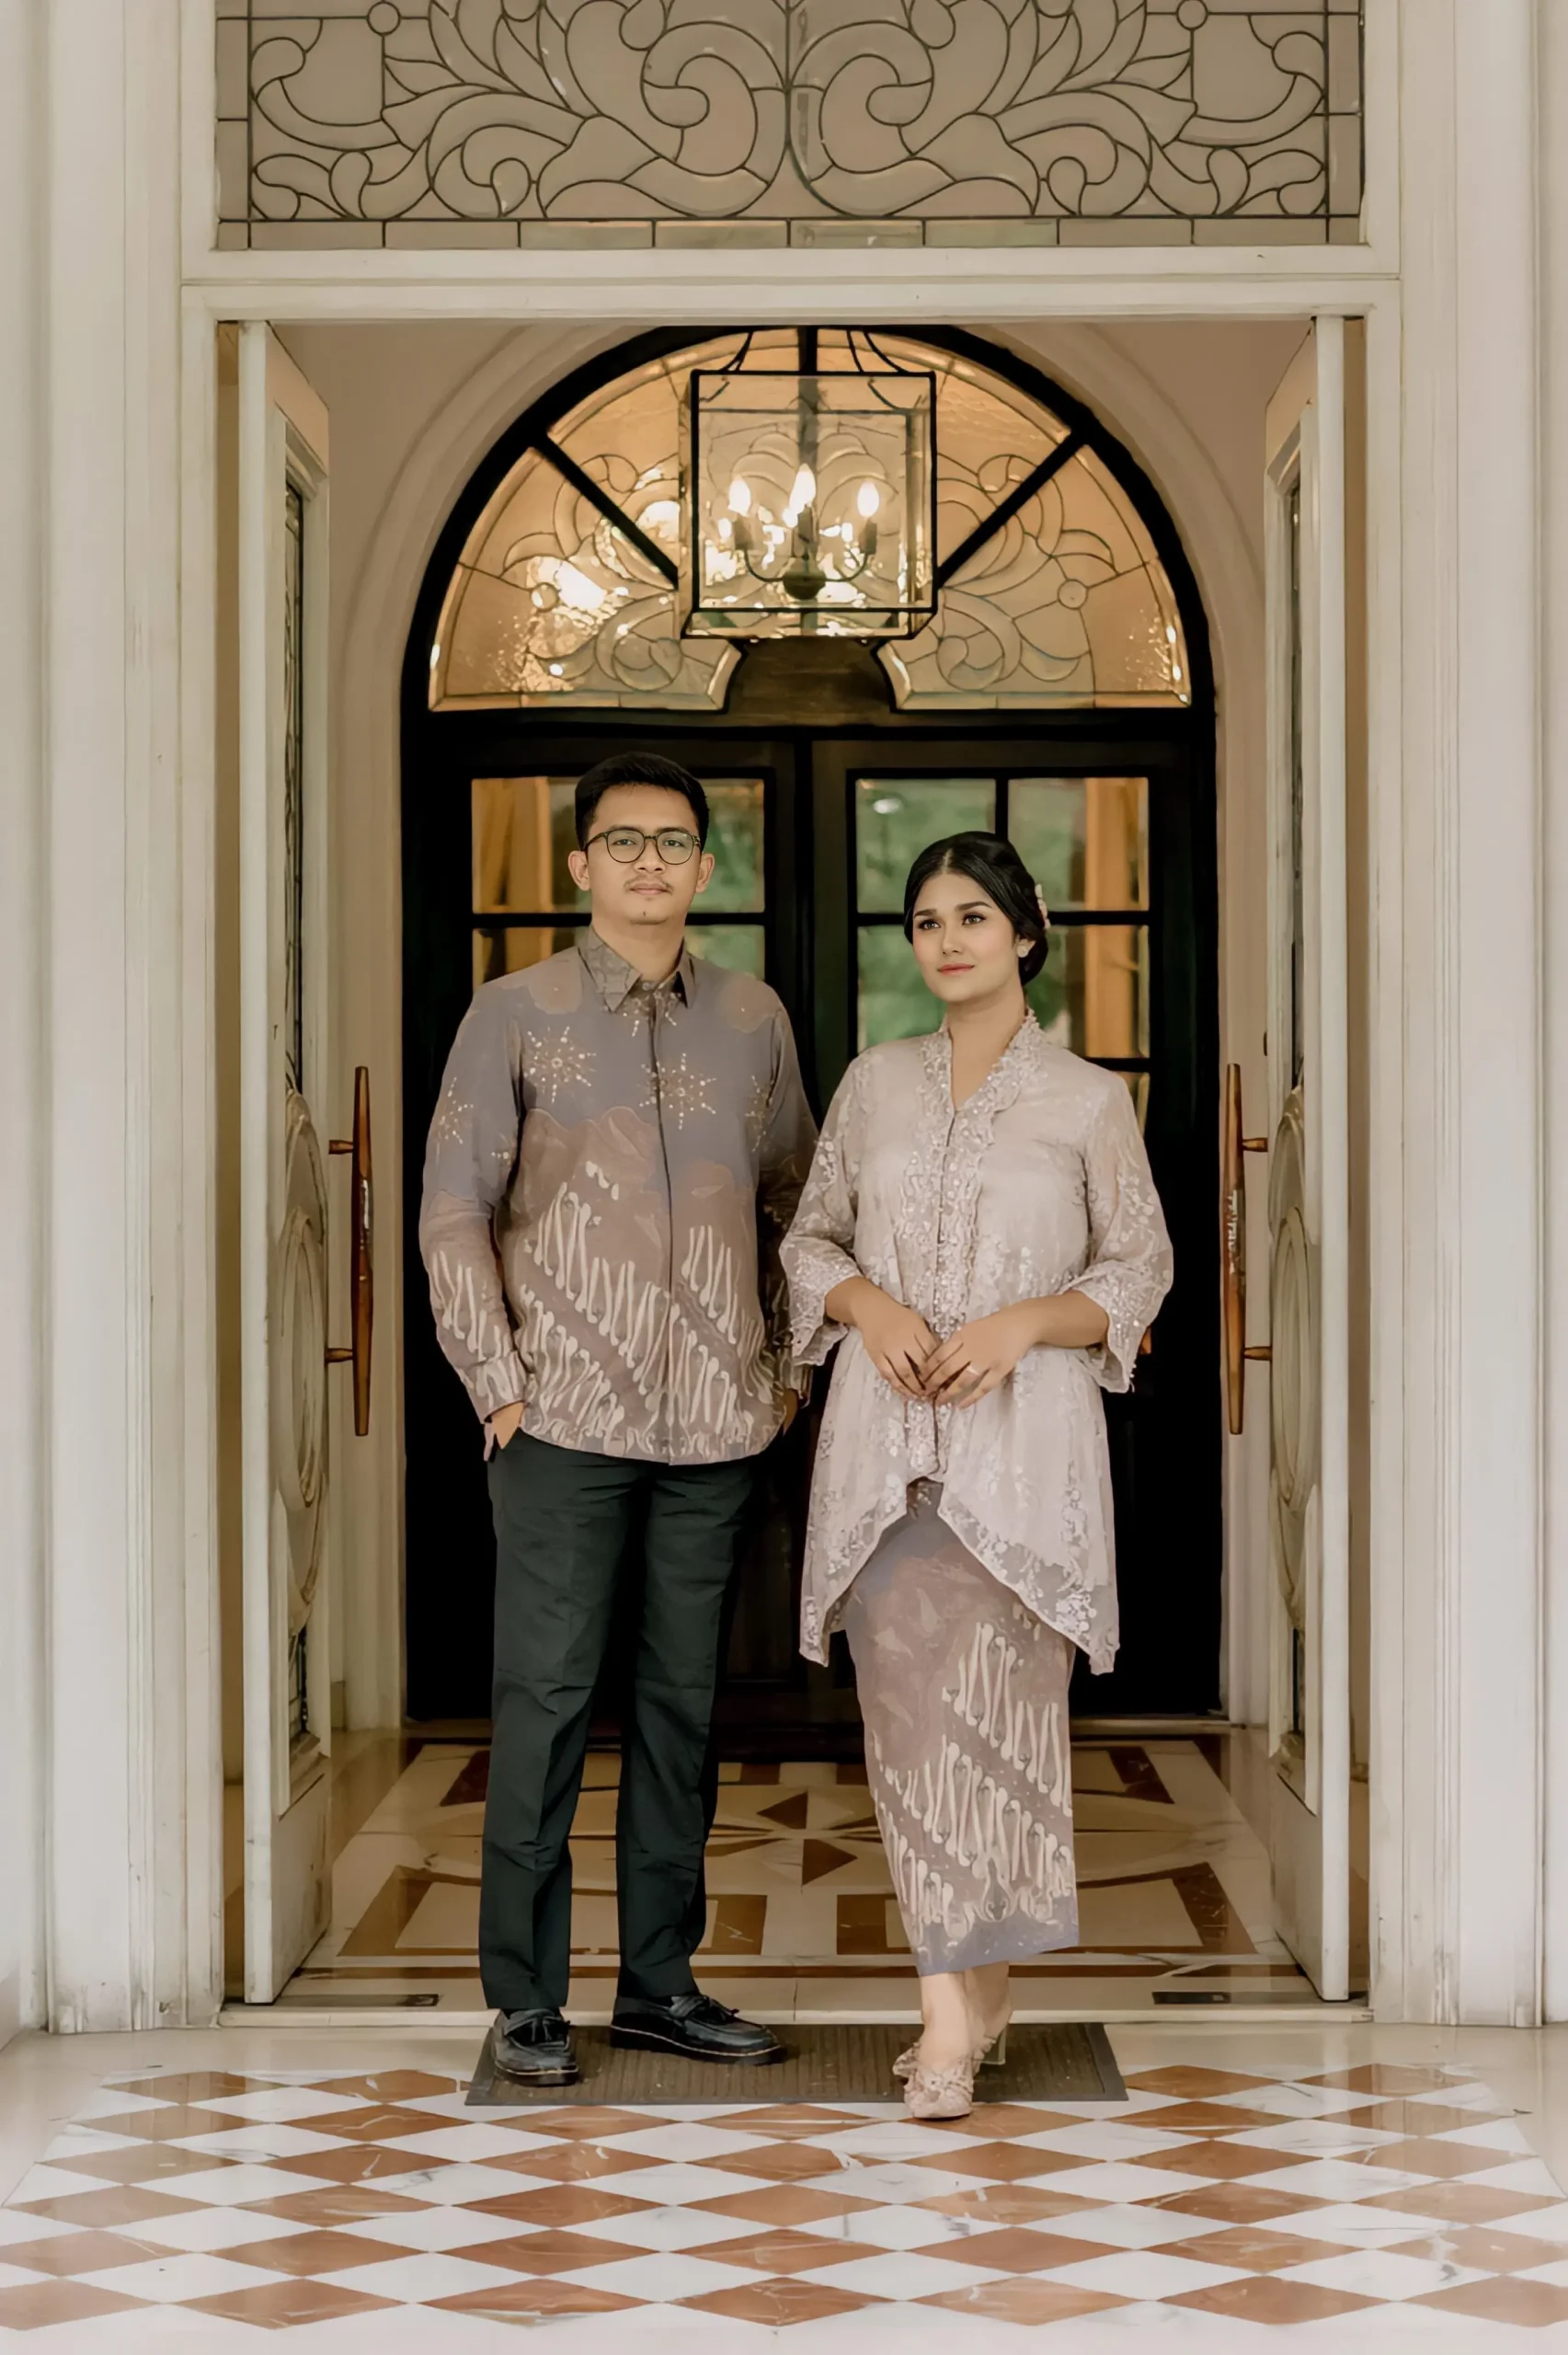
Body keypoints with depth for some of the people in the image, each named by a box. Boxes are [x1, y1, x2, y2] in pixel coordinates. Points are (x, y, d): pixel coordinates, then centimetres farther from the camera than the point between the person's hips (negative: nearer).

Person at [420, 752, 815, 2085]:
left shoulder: (753, 1019, 10)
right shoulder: (516, 1015, 0)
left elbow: (796, 1201, 18)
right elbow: (453, 1212, -1)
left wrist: (787, 1363, 11)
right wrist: (497, 1380, -7)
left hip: (717, 1426, 4)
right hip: (566, 1423, -3)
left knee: (684, 1700, 9)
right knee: (547, 1699, -2)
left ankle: (660, 1981, 19)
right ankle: (525, 1998, 6)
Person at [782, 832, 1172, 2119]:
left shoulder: (1091, 1100, 3)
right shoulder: (875, 1084, 11)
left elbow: (1141, 1265, 6)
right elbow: (811, 1238, 16)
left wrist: (1025, 1323, -10)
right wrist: (868, 1303, -5)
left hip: (1021, 1433, -3)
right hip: (885, 1431, 3)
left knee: (990, 1699, -8)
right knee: (907, 1701, 0)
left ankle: (952, 2007, 0)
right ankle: (974, 1986, 10)